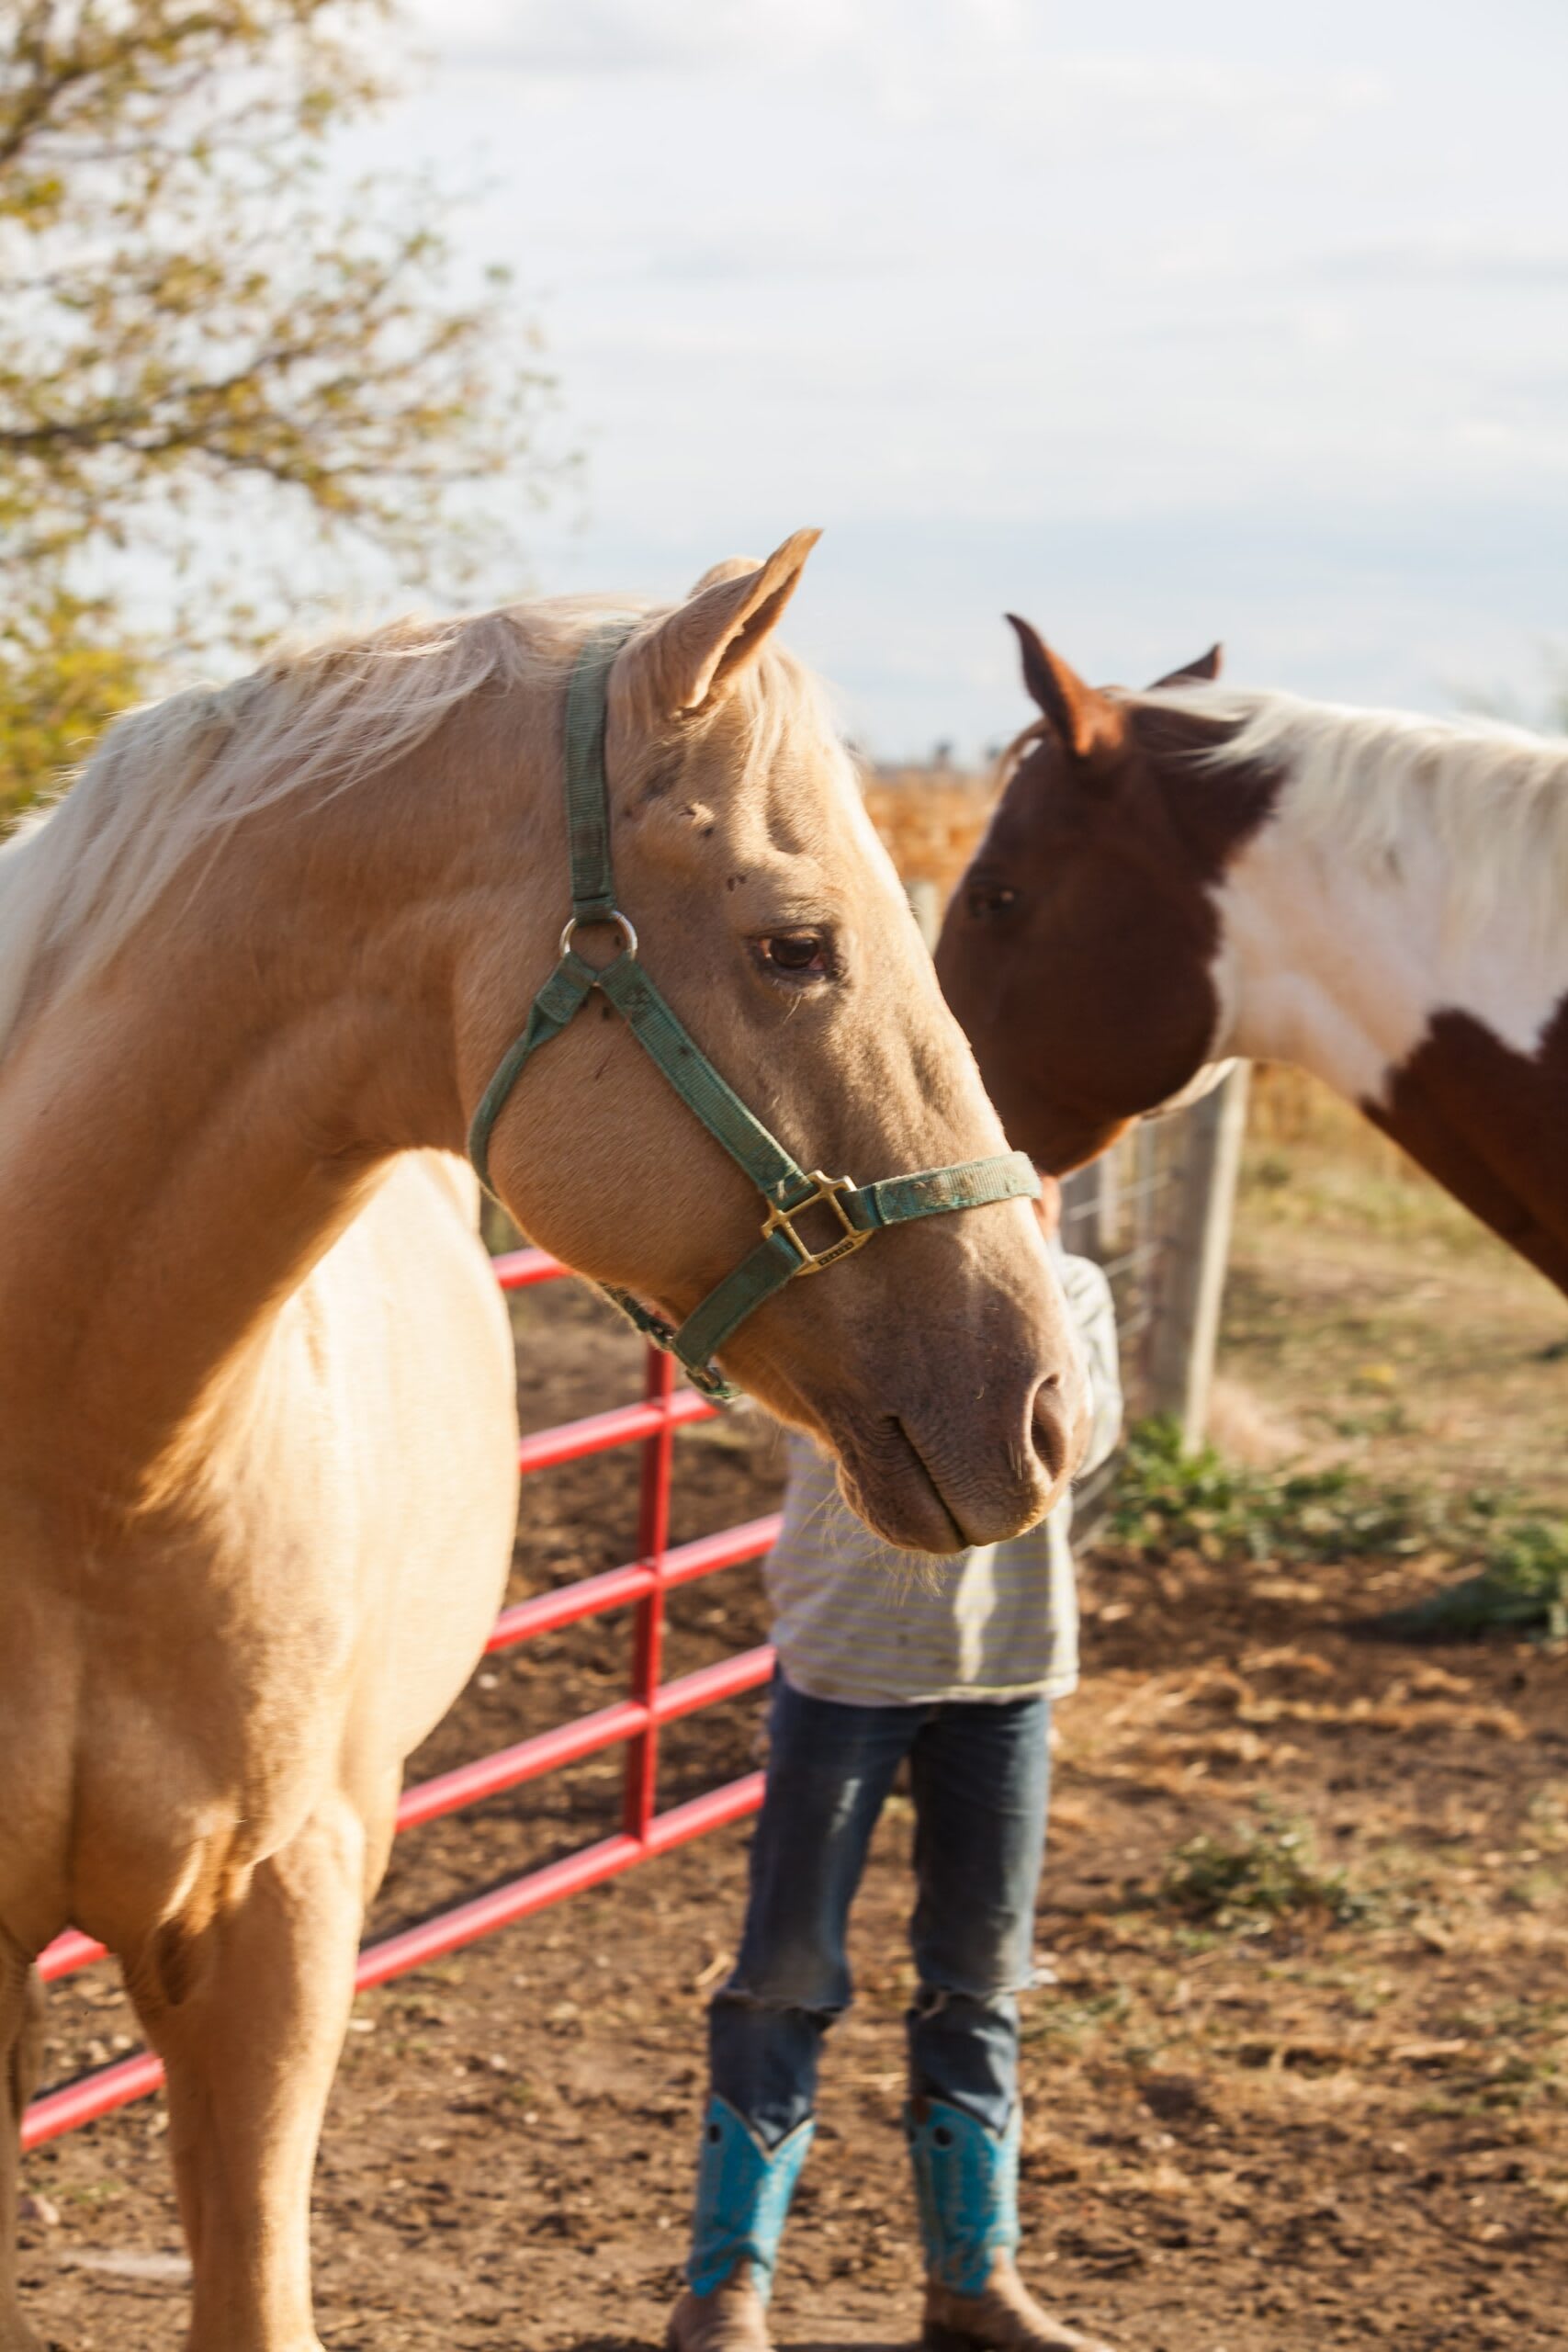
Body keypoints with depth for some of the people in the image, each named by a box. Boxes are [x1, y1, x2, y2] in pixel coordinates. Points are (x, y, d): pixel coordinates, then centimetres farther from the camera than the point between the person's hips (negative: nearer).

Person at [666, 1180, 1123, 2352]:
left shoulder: (1072, 1291, 4)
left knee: (982, 1978, 11)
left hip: (1009, 1672, 4)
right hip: (848, 1657, -3)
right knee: (790, 1971, 0)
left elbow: (1079, 1438, -12)